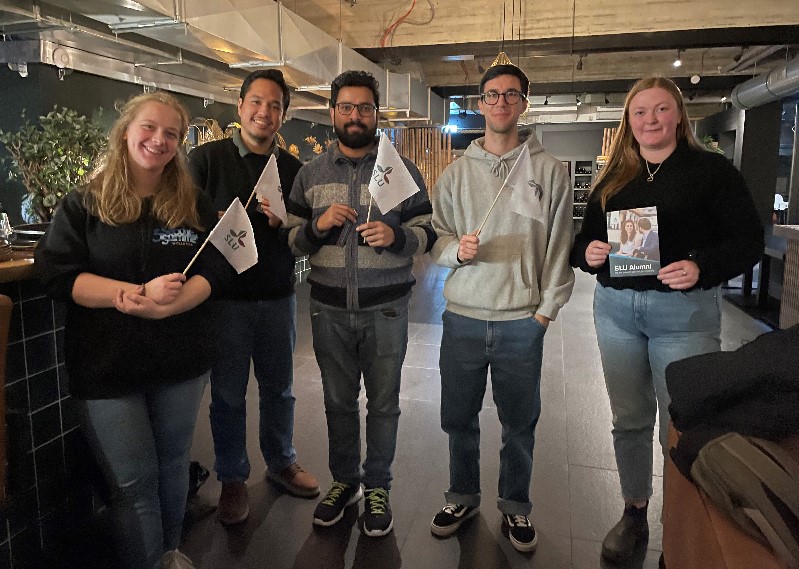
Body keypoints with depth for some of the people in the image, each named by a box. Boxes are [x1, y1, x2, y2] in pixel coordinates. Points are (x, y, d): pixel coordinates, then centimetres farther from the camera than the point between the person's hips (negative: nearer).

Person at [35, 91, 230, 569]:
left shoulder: (196, 204, 2)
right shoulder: (83, 203, -2)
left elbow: (217, 267, -6)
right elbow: (57, 274, -11)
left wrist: (164, 307, -24)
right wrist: (142, 291, -24)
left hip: (182, 360, 2)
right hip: (108, 367, -2)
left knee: (173, 465, 18)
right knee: (134, 481, 7)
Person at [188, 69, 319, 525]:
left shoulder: (293, 169, 6)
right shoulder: (208, 158, -2)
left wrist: (284, 223, -14)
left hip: (278, 297, 3)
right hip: (227, 296, -2)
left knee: (279, 387, 16)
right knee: (228, 393, 9)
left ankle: (282, 462, 37)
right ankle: (233, 478, 28)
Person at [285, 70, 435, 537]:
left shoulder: (402, 169, 2)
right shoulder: (310, 174, 7)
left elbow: (428, 232, 1)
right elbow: (291, 239, 7)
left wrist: (396, 237, -20)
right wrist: (318, 224, -14)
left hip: (386, 309, -1)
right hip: (329, 309, 2)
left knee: (383, 403, 11)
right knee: (338, 401, 15)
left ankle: (378, 487, 30)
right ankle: (344, 481, 35)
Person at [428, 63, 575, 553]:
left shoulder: (550, 170, 1)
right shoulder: (457, 173, 7)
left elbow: (559, 245, 0)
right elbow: (437, 237, 7)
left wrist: (546, 309, -4)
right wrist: (456, 250, -15)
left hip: (522, 321, -1)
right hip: (463, 316, 2)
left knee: (520, 423, 11)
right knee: (459, 418, 13)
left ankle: (516, 505, 34)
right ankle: (463, 497, 36)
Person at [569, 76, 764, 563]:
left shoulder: (712, 170, -2)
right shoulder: (613, 179, 11)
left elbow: (749, 240, -5)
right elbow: (585, 239, 13)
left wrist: (702, 267, -22)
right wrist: (588, 252, -10)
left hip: (683, 311, -4)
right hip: (616, 308, 4)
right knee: (630, 419, 13)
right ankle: (634, 515, 31)